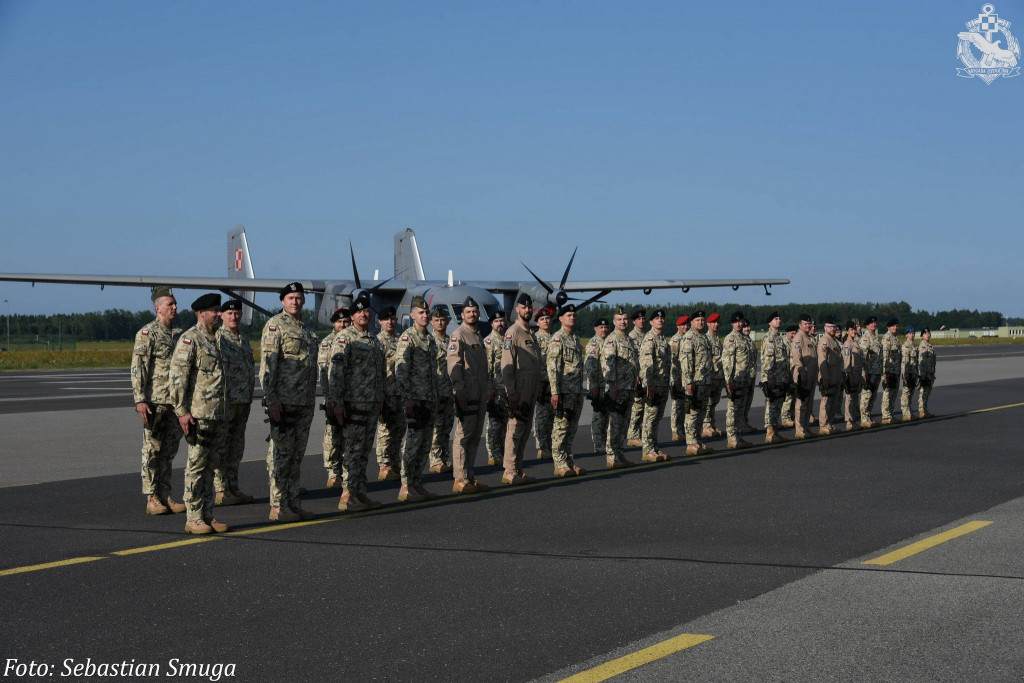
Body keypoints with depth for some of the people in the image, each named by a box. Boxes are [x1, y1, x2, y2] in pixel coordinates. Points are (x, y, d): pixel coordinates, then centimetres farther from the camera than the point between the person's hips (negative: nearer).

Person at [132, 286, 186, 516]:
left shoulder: (178, 335, 14)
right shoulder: (147, 334, -7)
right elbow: (138, 369, -11)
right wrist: (140, 400, -19)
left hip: (175, 402, 6)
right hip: (155, 402, -6)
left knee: (168, 451, 9)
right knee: (152, 452, -1)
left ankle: (166, 497, 14)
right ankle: (152, 500, 2)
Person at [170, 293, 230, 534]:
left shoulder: (216, 339, 17)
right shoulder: (190, 339, -8)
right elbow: (178, 376, -14)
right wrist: (182, 411, -19)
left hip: (218, 415, 8)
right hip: (198, 415, -8)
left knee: (210, 466, 11)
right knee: (197, 465, -4)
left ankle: (208, 516, 16)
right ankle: (193, 519, 1)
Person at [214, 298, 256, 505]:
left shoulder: (243, 340, 17)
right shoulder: (217, 338, -8)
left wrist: (249, 399, 21)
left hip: (243, 402, 8)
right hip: (225, 401, -8)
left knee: (236, 448, 12)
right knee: (221, 446, -4)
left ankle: (233, 487, 19)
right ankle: (221, 491, -1)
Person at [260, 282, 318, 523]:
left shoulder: (306, 330, 18)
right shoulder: (275, 326, -6)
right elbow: (267, 365, -13)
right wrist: (271, 400, -19)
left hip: (304, 404, 8)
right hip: (283, 403, -8)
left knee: (297, 455, 11)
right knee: (280, 456, -4)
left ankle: (293, 503, 17)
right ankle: (278, 507, -1)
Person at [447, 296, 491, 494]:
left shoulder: (478, 336, 21)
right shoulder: (458, 335, -7)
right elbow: (453, 363, -15)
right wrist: (460, 390, -23)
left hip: (480, 394, 9)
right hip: (467, 394, -9)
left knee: (475, 436, 11)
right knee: (464, 435, -9)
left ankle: (469, 477, 16)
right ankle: (460, 480, -8)